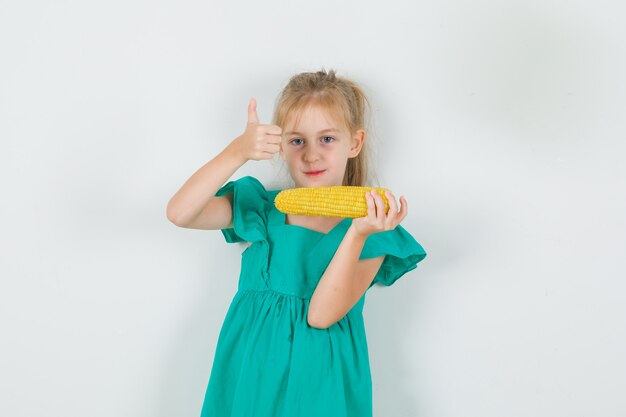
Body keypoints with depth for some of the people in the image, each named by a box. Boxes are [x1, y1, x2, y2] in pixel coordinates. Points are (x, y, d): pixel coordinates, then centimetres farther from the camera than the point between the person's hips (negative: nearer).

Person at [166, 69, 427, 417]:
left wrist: (357, 233, -27)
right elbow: (180, 213, -12)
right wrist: (237, 152, -21)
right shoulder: (261, 207, 2)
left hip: (319, 379, -2)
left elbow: (321, 315, -16)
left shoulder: (370, 224, -6)